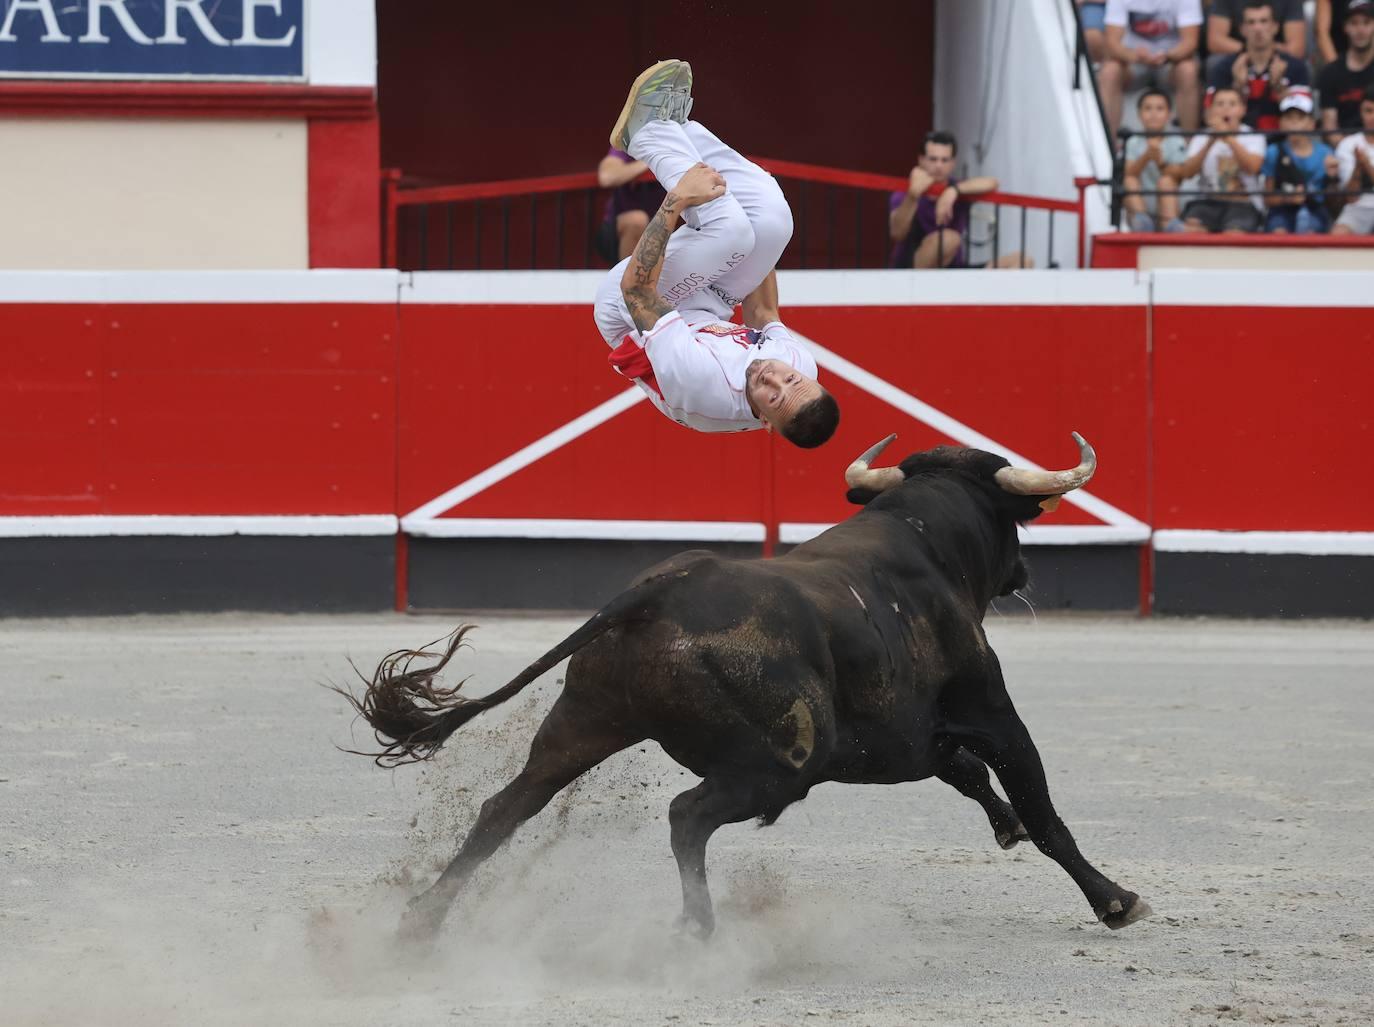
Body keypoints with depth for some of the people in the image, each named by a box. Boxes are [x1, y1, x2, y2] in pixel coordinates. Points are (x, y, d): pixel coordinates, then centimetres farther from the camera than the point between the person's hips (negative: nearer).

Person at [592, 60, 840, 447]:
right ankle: (671, 126, 8)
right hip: (701, 312, 5)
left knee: (731, 226, -27)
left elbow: (637, 288, -39)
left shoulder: (701, 380, -46)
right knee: (771, 213, -16)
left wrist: (675, 203, -37)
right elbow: (763, 313, -3)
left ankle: (650, 128, -2)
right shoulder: (801, 366, -27)